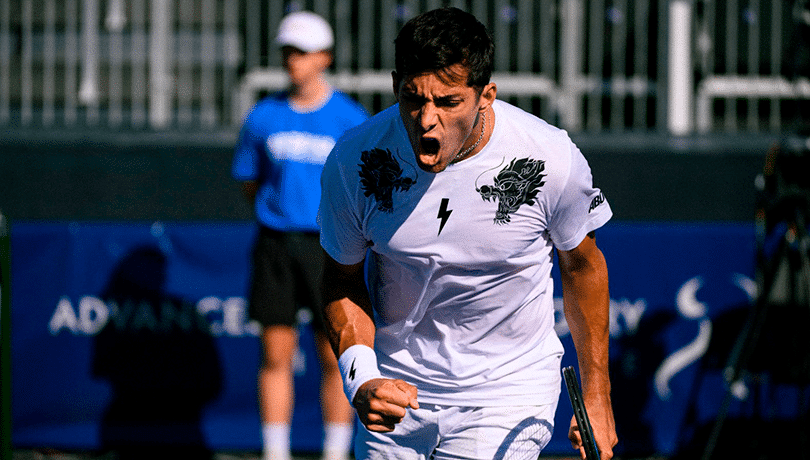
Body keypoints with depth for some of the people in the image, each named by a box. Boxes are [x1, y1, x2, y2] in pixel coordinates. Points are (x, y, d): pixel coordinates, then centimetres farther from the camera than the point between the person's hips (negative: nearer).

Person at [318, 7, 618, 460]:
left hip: (508, 397, -2)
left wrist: (597, 396, 4)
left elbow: (582, 265, -1)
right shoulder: (354, 160, -17)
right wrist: (361, 380, -18)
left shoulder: (551, 159, -20)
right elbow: (343, 279, -1)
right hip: (395, 390, 2)